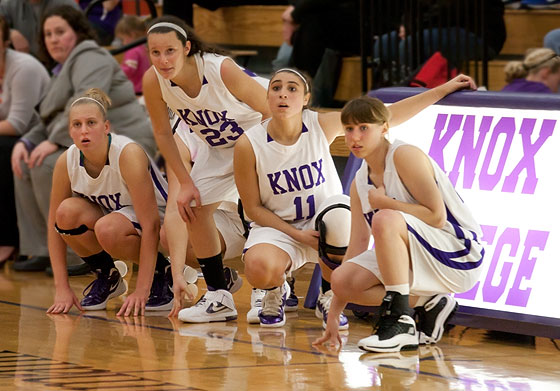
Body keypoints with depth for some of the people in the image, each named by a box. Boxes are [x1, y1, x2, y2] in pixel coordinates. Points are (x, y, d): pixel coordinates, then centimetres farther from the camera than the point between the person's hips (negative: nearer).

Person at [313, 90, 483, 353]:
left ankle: (400, 323, -27)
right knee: (342, 280, -12)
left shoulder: (404, 156, -13)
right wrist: (333, 316, 4)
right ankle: (427, 305, 4)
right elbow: (358, 245, 8)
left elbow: (437, 217, -20)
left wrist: (384, 203, -15)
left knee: (385, 219, -33)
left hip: (458, 256, -8)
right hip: (420, 264, 8)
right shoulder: (359, 184, 10)